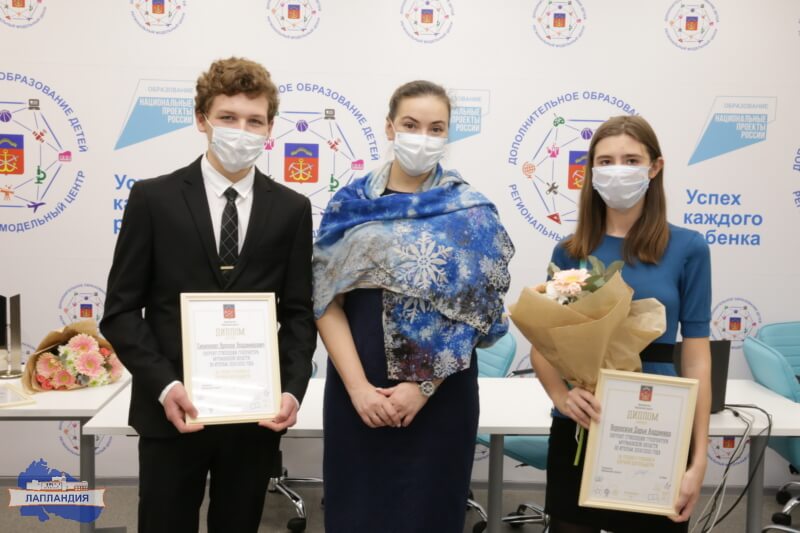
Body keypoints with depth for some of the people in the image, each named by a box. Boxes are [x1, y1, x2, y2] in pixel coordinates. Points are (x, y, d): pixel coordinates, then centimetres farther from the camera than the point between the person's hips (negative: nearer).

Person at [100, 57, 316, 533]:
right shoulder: (153, 198, -1)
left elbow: (299, 313, 4)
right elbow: (121, 310, -2)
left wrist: (292, 389, -10)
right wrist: (165, 386, -14)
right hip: (172, 411, -1)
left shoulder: (292, 209, 3)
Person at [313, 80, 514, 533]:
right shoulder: (350, 204, 1)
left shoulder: (471, 212, -2)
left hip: (441, 395, -1)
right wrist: (357, 386, -11)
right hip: (356, 392, 2)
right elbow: (328, 303, -3)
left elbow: (472, 311, -6)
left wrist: (424, 386, -12)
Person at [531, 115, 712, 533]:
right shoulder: (569, 251, 1)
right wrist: (560, 395, -19)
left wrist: (698, 458, -9)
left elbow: (696, 357, -5)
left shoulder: (687, 248, -4)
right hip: (578, 428, 2)